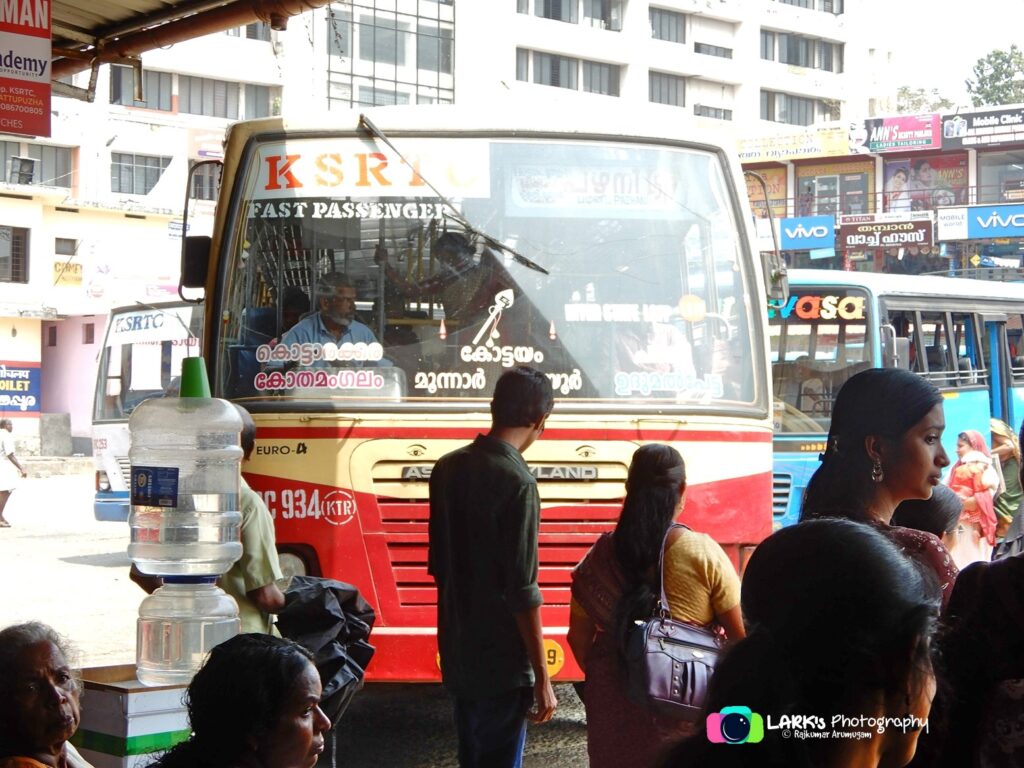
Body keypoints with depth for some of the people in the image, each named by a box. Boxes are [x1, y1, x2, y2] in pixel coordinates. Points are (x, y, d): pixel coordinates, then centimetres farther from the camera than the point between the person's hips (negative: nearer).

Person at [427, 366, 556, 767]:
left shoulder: (447, 467, 3)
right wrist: (542, 678, -15)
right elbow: (522, 592, -20)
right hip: (502, 659, -7)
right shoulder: (517, 482, -20)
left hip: (456, 650, 7)